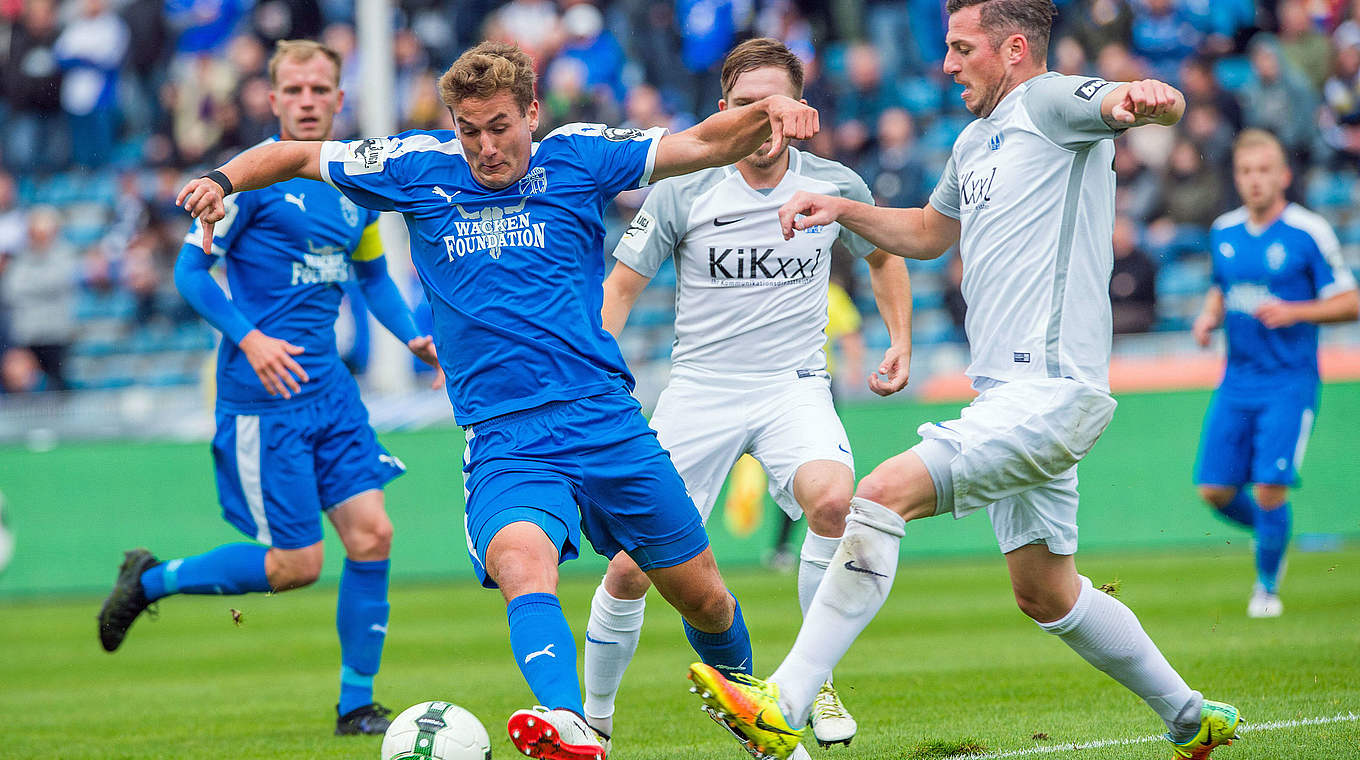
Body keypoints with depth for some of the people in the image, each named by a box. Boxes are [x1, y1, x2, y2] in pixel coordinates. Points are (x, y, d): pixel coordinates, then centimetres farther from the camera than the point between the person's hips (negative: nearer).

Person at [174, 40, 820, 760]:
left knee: (702, 597, 10)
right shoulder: (420, 167, 6)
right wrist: (226, 178, -3)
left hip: (608, 423, 1)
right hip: (504, 442, -1)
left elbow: (703, 143, 1)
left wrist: (766, 113, -18)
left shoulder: (576, 157, 4)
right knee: (522, 564, -32)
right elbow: (297, 155, 15)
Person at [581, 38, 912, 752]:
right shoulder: (682, 191, -5)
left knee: (832, 499, -32)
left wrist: (901, 340, 9)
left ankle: (816, 682, -15)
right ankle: (593, 712, 21)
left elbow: (884, 255, 22)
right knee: (630, 567, -4)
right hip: (698, 391, 0)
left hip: (793, 385, 0)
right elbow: (621, 287, 4)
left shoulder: (835, 186, 0)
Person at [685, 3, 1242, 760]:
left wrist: (1146, 96, -50)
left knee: (883, 494, -21)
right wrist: (843, 209, 22)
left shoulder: (1049, 101, -6)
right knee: (1046, 594, 16)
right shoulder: (976, 141, 21)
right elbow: (930, 231, 38)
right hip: (1016, 394, 10)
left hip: (1049, 390, -10)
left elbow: (1161, 103, -25)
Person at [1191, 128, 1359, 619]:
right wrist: (1209, 317, 4)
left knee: (1270, 489, -14)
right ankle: (1268, 531, 30)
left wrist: (1294, 312, -20)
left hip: (1290, 383, -5)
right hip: (1237, 381, 5)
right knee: (1215, 490, -2)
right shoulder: (1223, 232, 8)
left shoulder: (1309, 233, -8)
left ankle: (1267, 587, 7)